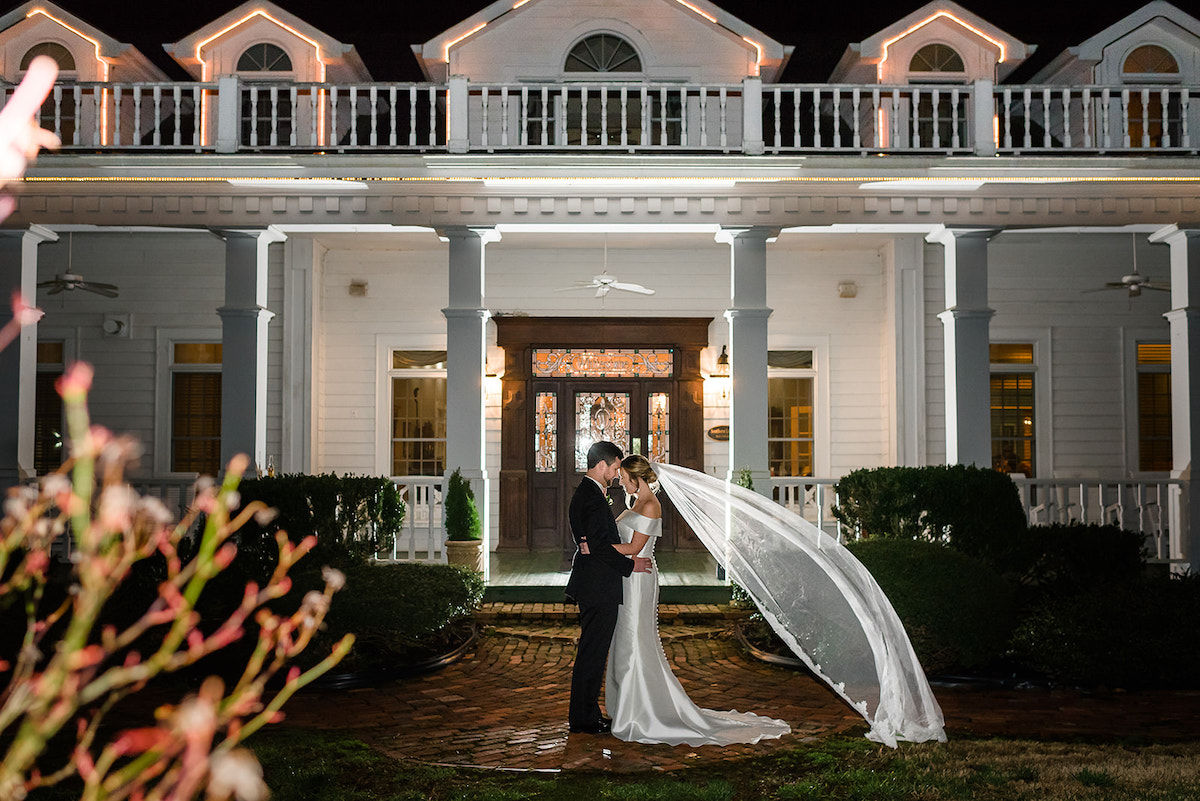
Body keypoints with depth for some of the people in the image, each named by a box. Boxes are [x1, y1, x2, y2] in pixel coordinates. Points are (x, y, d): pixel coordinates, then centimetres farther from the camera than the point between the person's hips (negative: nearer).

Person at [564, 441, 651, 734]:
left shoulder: (587, 493, 15)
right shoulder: (592, 498, -18)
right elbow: (600, 545, -22)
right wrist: (630, 565, -13)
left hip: (593, 586, 11)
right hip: (598, 588, -11)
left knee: (592, 652, 15)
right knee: (593, 652, -3)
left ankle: (585, 714, 23)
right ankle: (584, 718, 5)